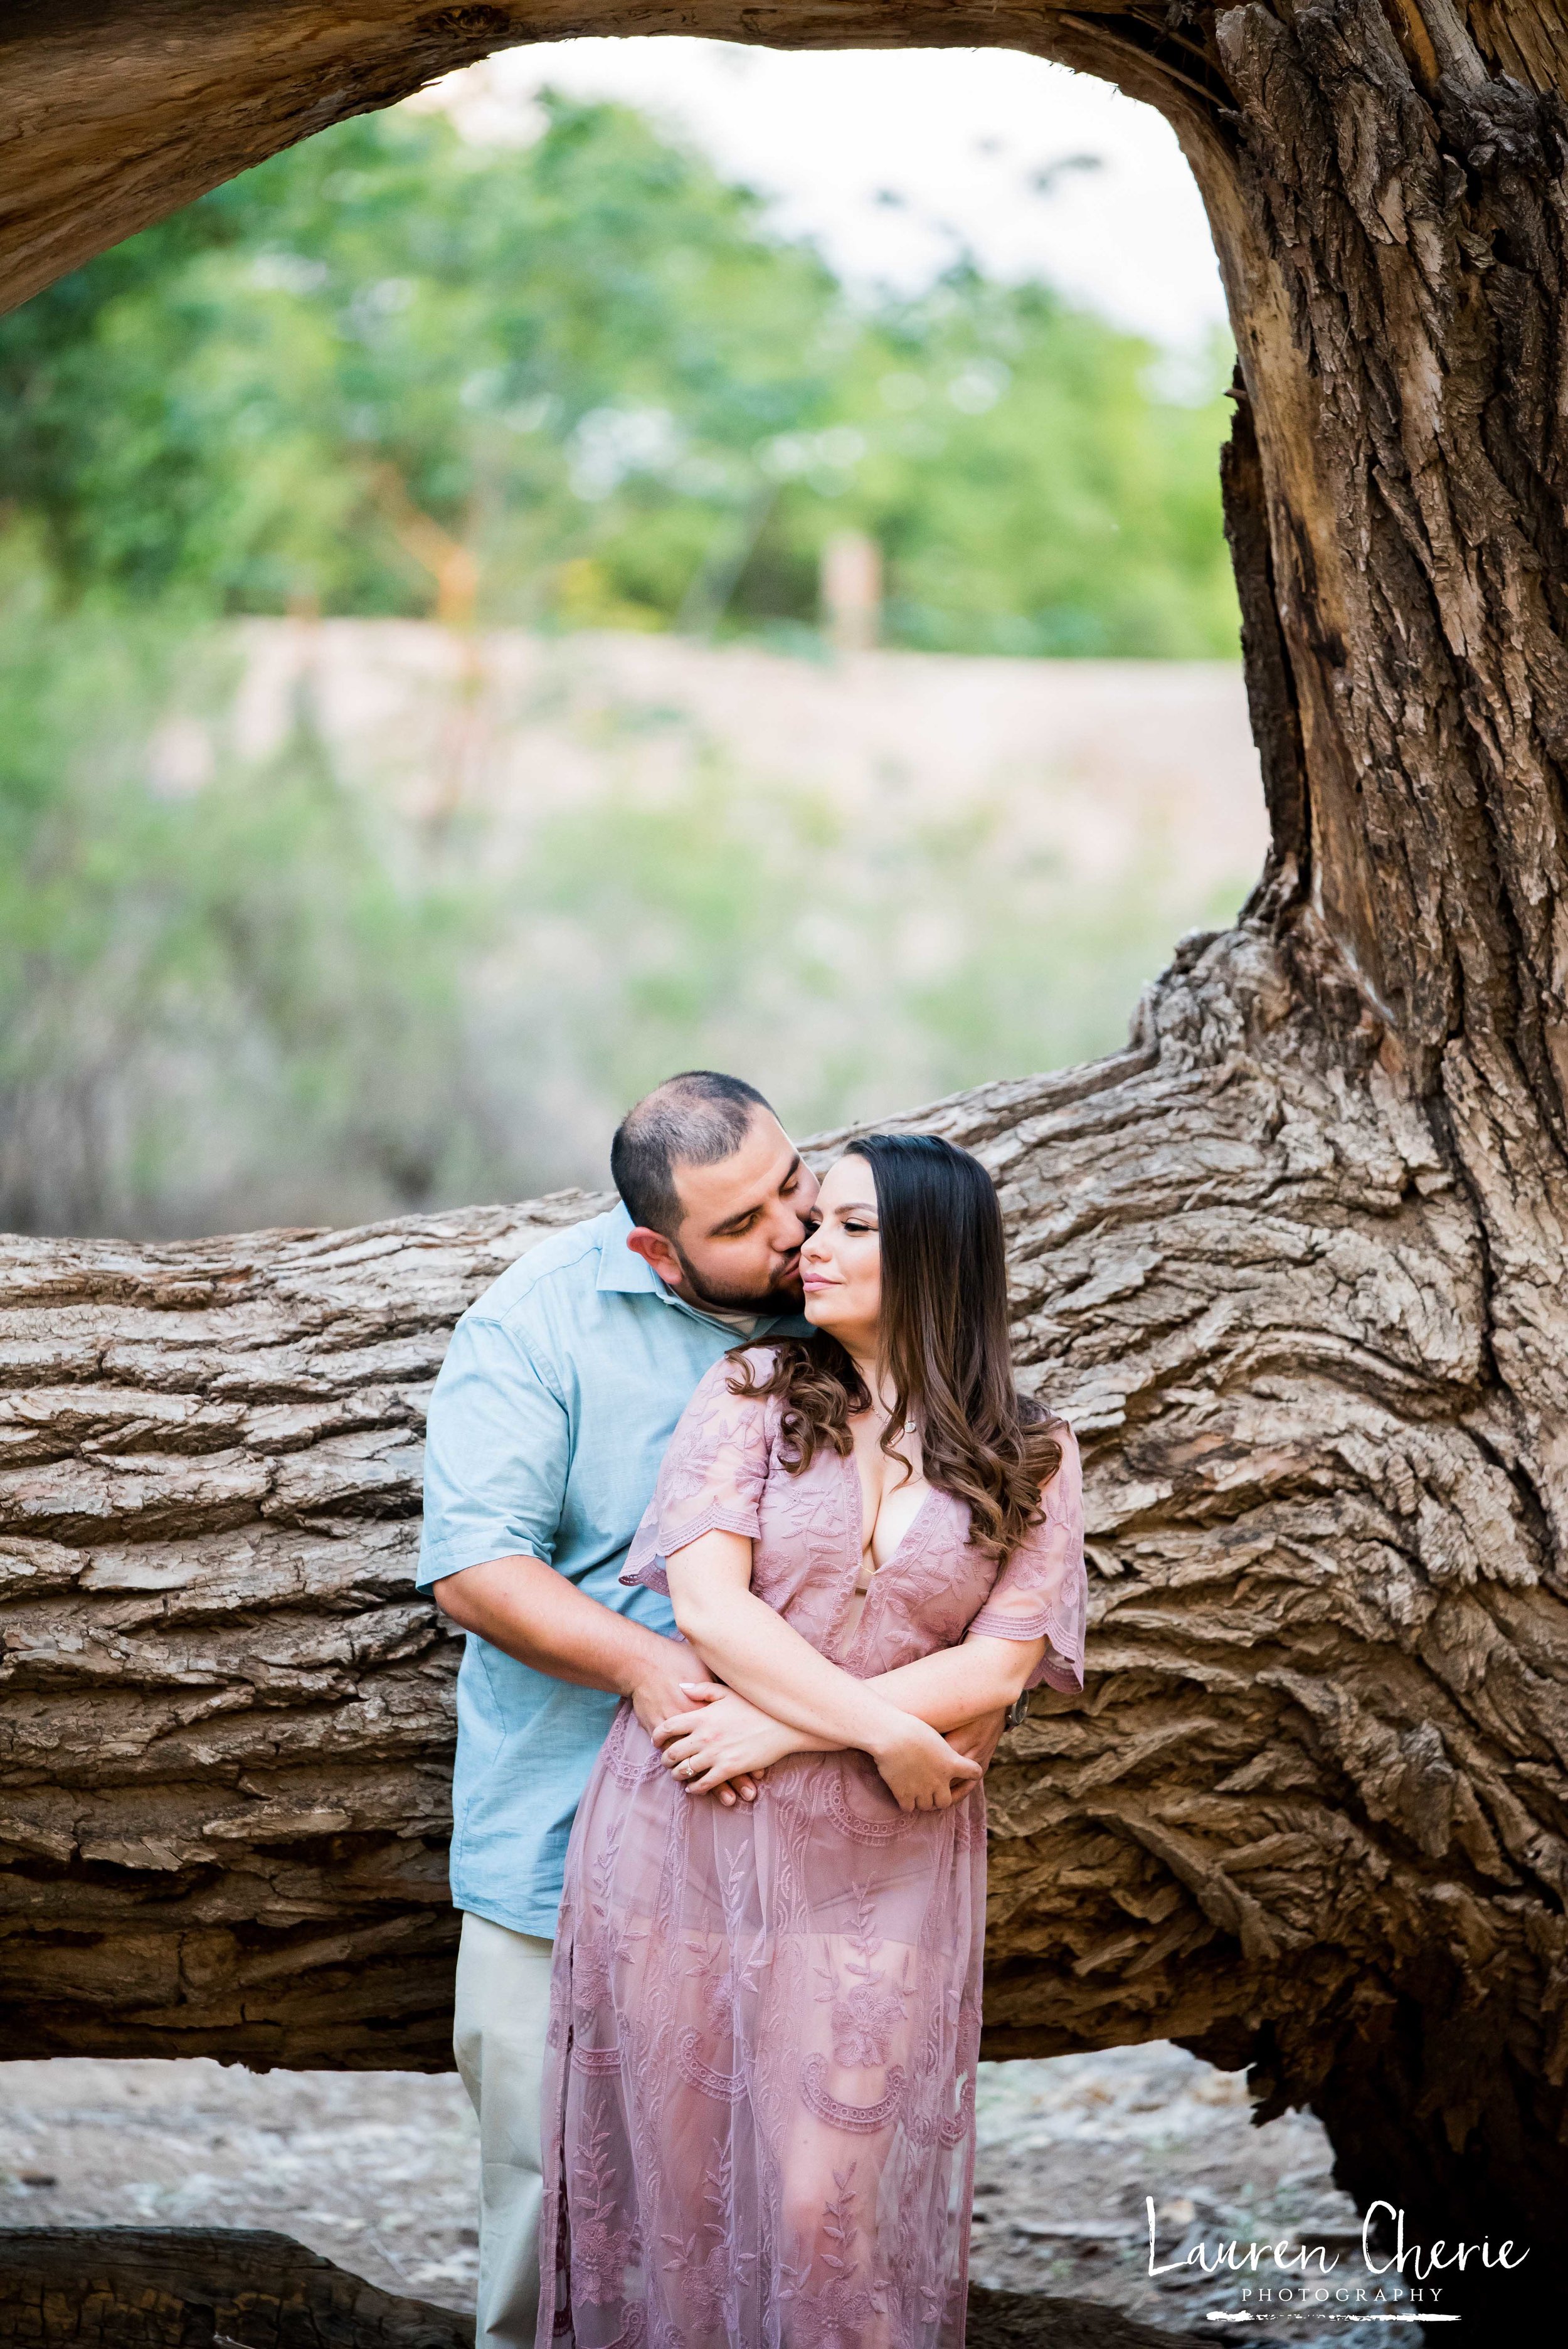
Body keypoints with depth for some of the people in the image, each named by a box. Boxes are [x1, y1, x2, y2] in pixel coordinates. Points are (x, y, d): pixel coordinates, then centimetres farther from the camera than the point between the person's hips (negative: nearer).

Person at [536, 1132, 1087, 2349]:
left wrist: (782, 1730, -12)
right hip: (686, 1830, 1)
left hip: (880, 1862, 0)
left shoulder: (1033, 1461, 5)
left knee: (827, 2209, -6)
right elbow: (708, 1605, -8)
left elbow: (996, 1668, -4)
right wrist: (883, 1733, -14)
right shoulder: (757, 1390, 3)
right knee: (678, 2185, 4)